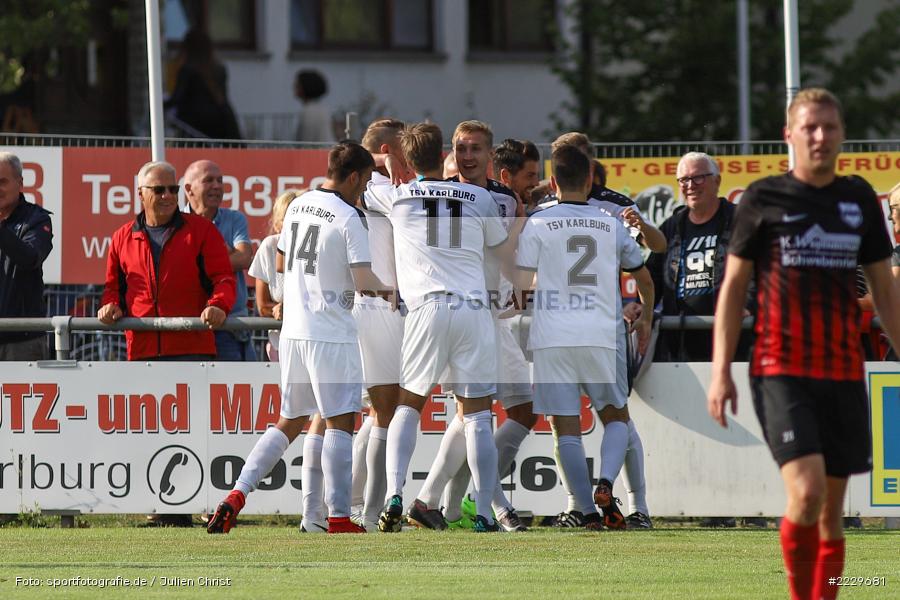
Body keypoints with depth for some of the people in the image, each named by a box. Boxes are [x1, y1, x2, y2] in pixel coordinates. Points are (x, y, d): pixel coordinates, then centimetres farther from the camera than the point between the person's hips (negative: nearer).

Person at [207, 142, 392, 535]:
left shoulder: (298, 207, 11)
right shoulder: (348, 218, -11)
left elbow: (281, 263, 22)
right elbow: (364, 281, -13)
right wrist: (386, 291, 6)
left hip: (293, 332, 7)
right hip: (331, 335, -7)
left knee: (290, 421, 15)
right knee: (340, 422, -5)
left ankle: (238, 494, 4)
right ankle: (339, 517, -10)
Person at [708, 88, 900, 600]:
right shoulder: (764, 199, 1)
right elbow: (733, 287, 5)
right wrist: (721, 371, -2)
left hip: (844, 373, 4)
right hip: (781, 370, -4)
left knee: (831, 512, 5)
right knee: (806, 490, -20)